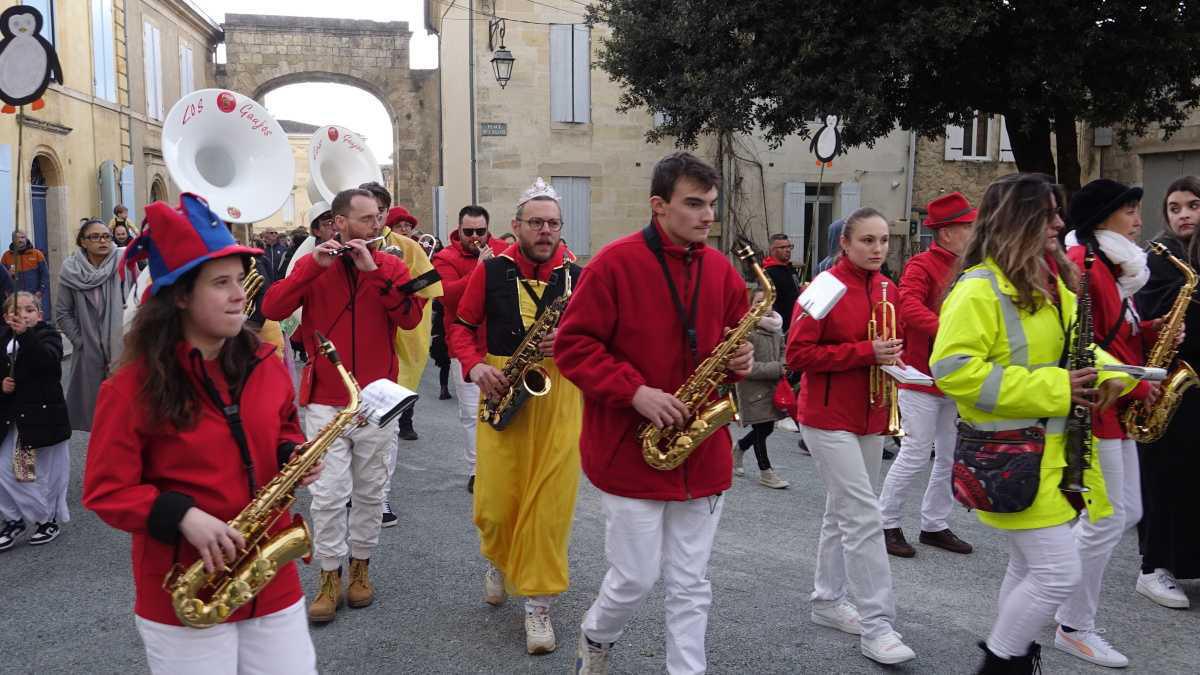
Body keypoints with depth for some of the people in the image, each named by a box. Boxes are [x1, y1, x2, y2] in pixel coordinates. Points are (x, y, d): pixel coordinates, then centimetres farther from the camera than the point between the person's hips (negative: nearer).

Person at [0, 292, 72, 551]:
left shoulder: (47, 335, -10)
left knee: (46, 474, 6)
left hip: (44, 417, -5)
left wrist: (25, 333, -40)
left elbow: (47, 360, -31)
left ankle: (49, 520, 25)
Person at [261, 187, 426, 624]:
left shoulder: (390, 266, 2)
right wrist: (314, 265, -21)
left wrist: (373, 271, -19)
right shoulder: (312, 265, 2)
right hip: (325, 400, -1)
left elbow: (411, 317, -14)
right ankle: (329, 576, 13)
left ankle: (361, 567, 28)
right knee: (328, 495, -2)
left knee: (370, 492, 11)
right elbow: (271, 309, -12)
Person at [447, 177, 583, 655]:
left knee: (550, 503, -1)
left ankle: (537, 604, 12)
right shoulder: (491, 271, 1)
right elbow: (462, 325, 7)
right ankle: (496, 558, 38)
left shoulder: (578, 276, 2)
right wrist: (475, 366, -10)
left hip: (559, 396, 0)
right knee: (495, 500, 3)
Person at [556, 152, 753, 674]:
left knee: (690, 585, 11)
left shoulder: (721, 269, 6)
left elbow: (735, 335, 18)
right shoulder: (615, 263, -11)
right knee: (636, 578, 6)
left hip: (702, 451, 5)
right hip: (631, 448, -4)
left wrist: (740, 360, -5)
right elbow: (572, 344, -11)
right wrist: (634, 391, -21)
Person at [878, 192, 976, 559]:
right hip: (922, 377, -8)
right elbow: (909, 306, -29)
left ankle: (935, 525, 25)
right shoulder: (921, 265, -11)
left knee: (951, 456, 12)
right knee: (916, 454, -3)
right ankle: (887, 524, 12)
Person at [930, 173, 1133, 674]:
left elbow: (1074, 345, 22)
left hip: (1054, 449, 9)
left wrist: (1109, 375, 0)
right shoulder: (979, 289, -18)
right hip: (1011, 456, -9)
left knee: (1031, 566, 18)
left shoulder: (1051, 280, 11)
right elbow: (953, 370, -25)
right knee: (1059, 572, -7)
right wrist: (1049, 388, -24)